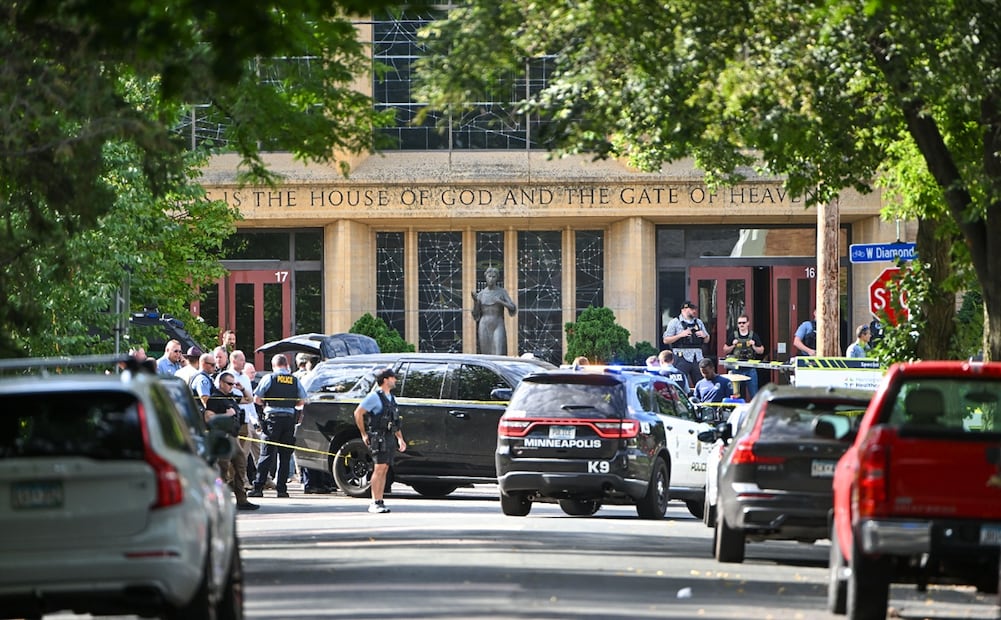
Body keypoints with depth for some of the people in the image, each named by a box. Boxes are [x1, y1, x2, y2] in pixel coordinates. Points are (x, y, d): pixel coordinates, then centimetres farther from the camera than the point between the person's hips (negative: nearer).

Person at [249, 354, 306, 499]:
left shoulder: (269, 378, -2)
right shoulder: (295, 381, 7)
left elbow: (256, 398, -1)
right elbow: (302, 401, 9)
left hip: (273, 418, -3)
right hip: (290, 418, 3)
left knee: (267, 454, -3)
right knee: (285, 456, 6)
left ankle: (258, 487, -8)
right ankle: (281, 488, 4)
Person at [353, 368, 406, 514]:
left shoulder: (391, 398, 18)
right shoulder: (375, 396, -8)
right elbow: (358, 413, -10)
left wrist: (400, 439, 18)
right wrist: (364, 435, -8)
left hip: (390, 438, 8)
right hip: (379, 437, -8)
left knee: (384, 470, 6)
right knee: (379, 468, -13)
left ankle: (380, 502, 8)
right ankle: (375, 503, -14)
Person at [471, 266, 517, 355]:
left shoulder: (502, 292, 3)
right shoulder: (481, 294, 8)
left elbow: (513, 308, -4)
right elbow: (476, 315, 6)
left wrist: (501, 302, -20)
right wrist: (475, 301, -11)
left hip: (498, 327, -2)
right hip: (485, 327, 2)